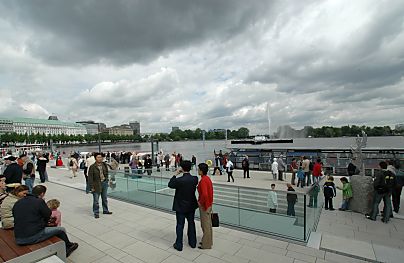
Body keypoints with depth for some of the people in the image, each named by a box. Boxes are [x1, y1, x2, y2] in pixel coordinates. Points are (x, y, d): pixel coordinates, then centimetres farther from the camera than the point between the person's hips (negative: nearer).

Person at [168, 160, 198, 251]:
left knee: (180, 225, 11)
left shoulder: (179, 180, -24)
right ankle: (193, 242, 33)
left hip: (181, 206, -4)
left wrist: (175, 174, -6)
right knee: (191, 223, 19)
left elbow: (170, 184, -8)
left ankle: (179, 245, 25)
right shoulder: (195, 179, -13)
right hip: (191, 205, 4)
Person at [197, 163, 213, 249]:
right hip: (208, 204, 9)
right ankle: (208, 241, 36)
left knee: (206, 225, 7)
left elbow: (205, 194, -34)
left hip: (204, 206, -9)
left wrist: (200, 202, -18)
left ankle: (206, 244, 22)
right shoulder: (207, 178, 4)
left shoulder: (203, 180, -24)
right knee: (207, 224, 21)